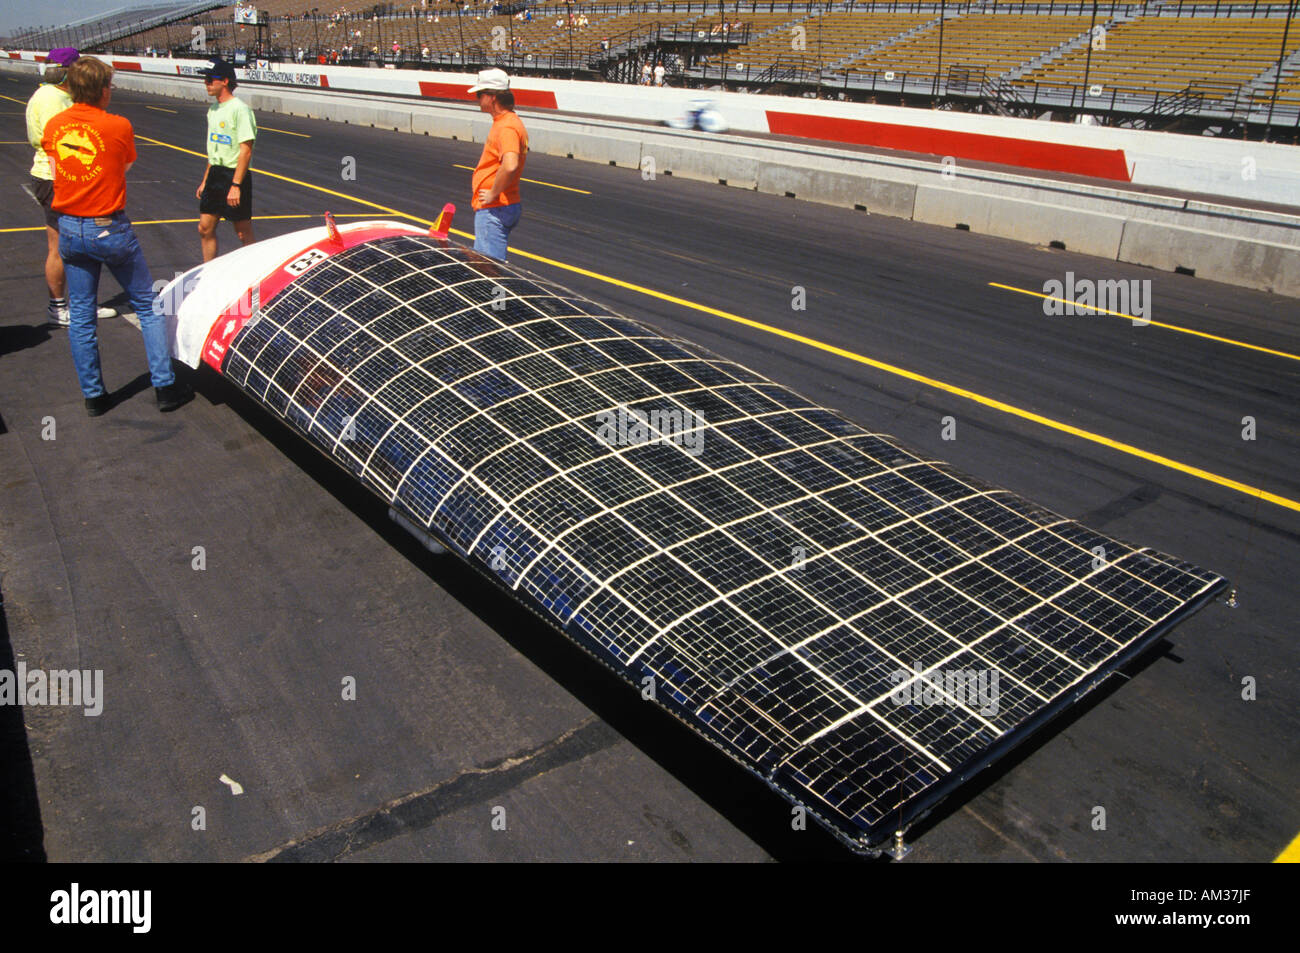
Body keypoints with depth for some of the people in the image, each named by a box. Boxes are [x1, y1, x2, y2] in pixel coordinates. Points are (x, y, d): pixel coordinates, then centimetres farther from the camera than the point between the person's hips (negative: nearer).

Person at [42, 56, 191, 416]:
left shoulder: (53, 126, 2)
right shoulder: (118, 126, -11)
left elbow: (56, 173, 10)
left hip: (69, 228, 5)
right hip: (110, 228, -4)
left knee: (81, 315, 11)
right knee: (148, 305, 8)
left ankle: (92, 394, 16)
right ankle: (165, 386, 8)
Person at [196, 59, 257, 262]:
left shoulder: (239, 109, -14)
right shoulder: (213, 109, 14)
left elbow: (246, 150, -19)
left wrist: (236, 185, -23)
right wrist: (205, 181, 20)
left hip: (235, 175, -9)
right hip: (215, 174, 9)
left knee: (244, 234, -1)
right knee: (205, 228, 9)